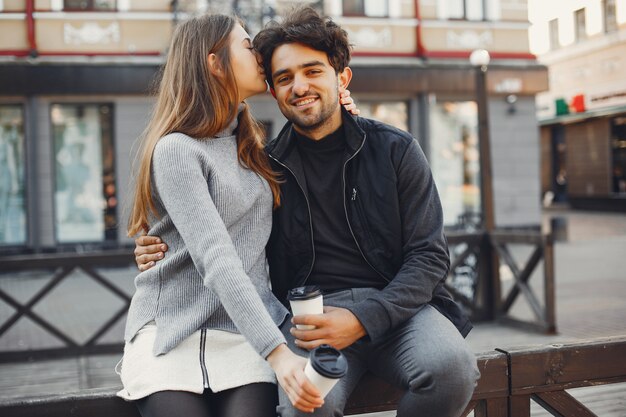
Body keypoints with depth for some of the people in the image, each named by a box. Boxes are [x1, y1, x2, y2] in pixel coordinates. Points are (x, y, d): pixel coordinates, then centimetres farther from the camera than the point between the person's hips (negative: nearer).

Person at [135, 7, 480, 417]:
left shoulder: (395, 150, 5)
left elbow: (429, 255, 0)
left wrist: (363, 319, -15)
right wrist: (165, 253, -3)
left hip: (395, 304, 2)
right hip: (310, 313, -1)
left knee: (452, 368, -30)